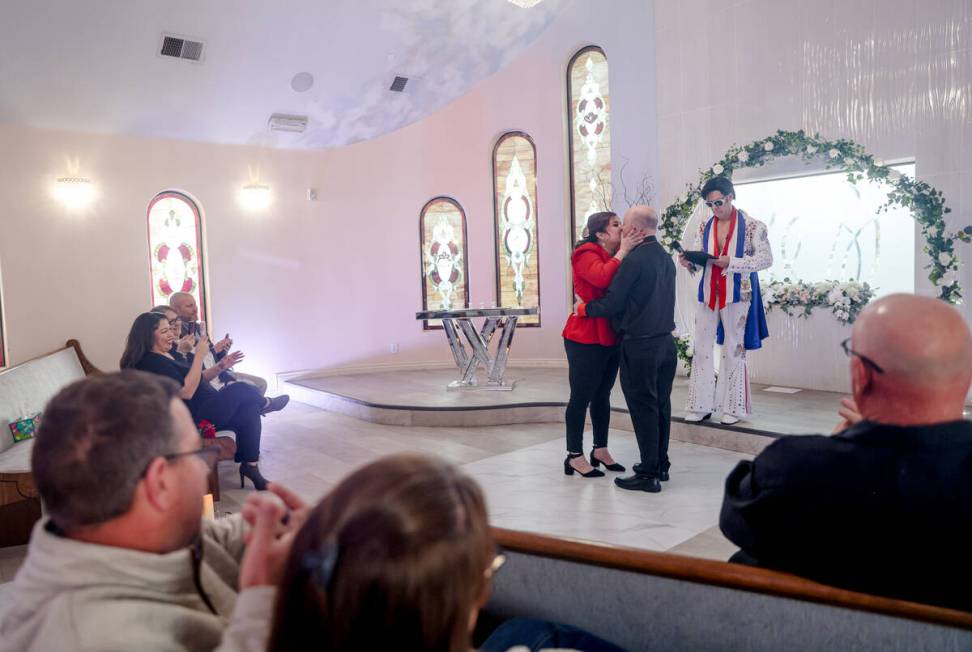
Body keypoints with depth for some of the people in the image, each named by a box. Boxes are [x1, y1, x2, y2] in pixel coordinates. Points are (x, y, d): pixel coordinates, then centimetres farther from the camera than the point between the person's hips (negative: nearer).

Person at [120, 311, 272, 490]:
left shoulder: (166, 355, 16)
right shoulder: (151, 362, -16)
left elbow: (197, 380, 20)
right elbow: (186, 391, -23)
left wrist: (220, 367, 4)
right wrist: (199, 356, -20)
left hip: (204, 409, 10)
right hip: (194, 418, -10)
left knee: (249, 409, -9)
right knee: (240, 390, -9)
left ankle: (250, 465, -11)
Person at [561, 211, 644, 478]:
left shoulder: (616, 256, 13)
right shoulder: (586, 254, -11)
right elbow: (602, 278, -31)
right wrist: (623, 251, -23)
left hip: (611, 337, 8)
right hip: (586, 338, -8)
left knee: (602, 395, 14)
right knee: (581, 396, -1)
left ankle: (600, 450, 25)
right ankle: (574, 456, 8)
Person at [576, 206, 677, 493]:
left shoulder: (634, 260, -16)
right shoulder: (666, 258, 11)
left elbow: (612, 303, -14)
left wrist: (584, 308, 2)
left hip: (639, 345, -8)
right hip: (665, 341, 8)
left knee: (643, 408, -1)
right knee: (661, 404, 15)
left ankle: (648, 474, 6)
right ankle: (660, 464, 26)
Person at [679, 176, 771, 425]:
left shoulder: (751, 225, -5)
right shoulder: (704, 227, 9)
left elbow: (766, 258, -10)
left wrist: (731, 262, -21)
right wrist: (688, 262, -14)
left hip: (737, 294, -4)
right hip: (708, 294, 4)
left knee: (734, 350, 4)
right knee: (702, 348, 3)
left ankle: (733, 407, 14)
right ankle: (701, 405, 11)